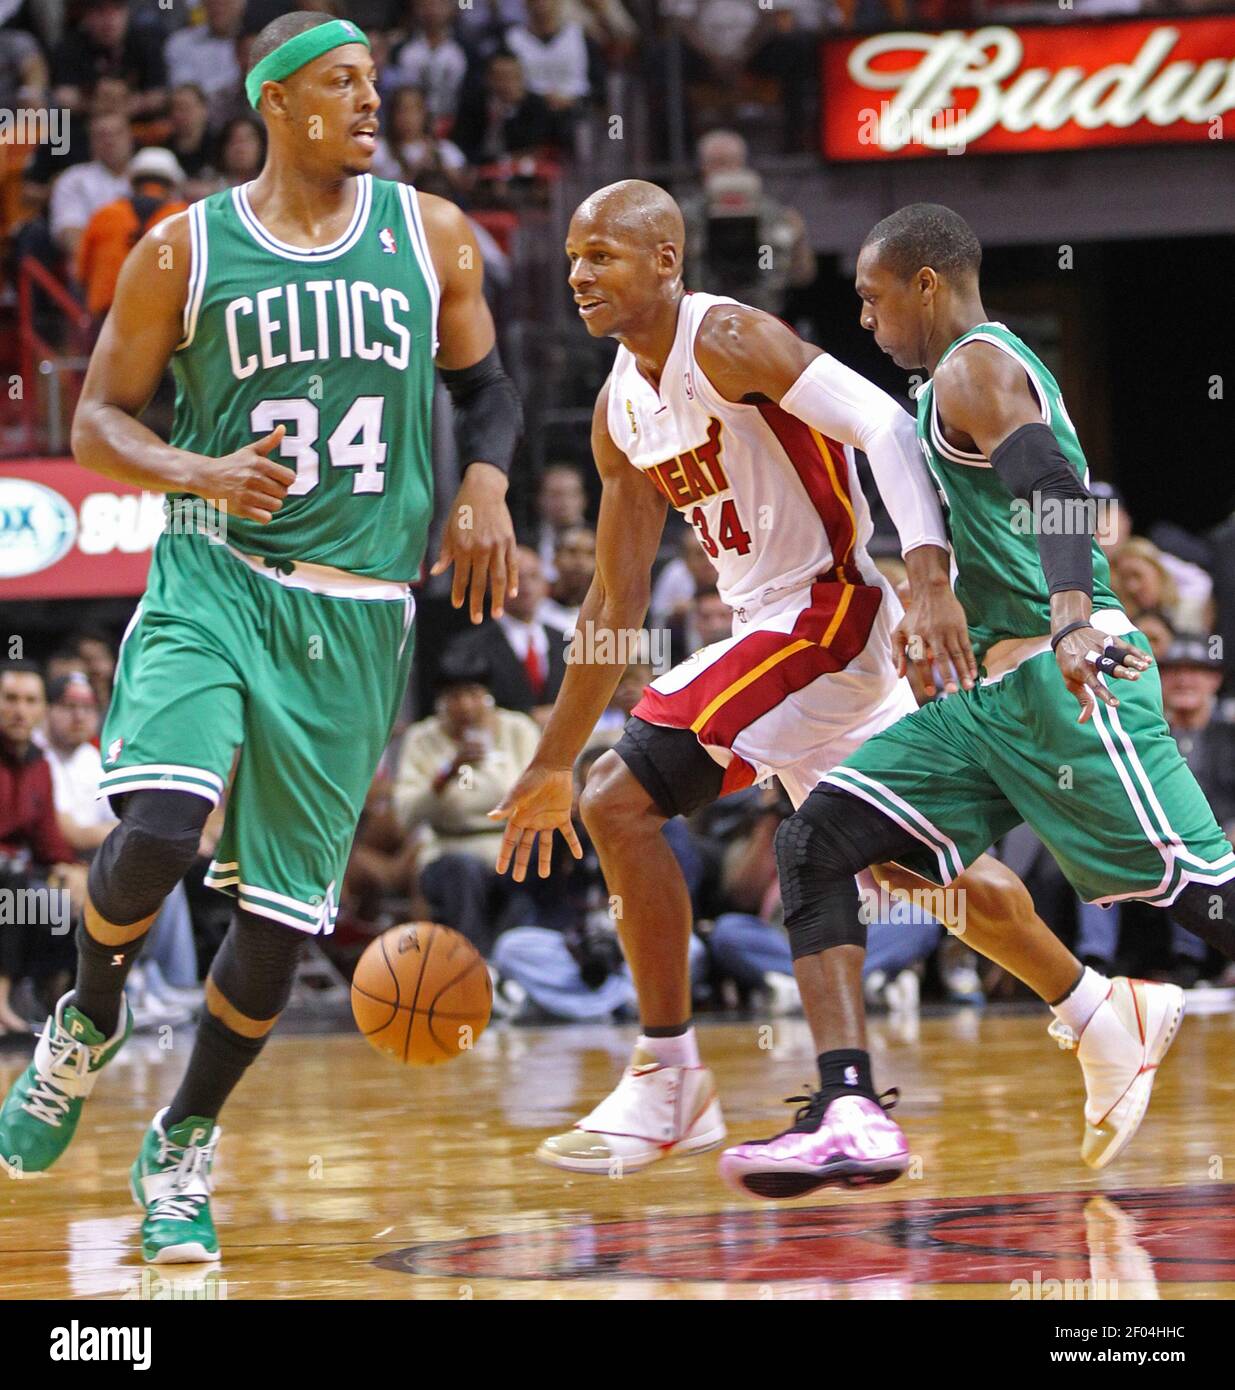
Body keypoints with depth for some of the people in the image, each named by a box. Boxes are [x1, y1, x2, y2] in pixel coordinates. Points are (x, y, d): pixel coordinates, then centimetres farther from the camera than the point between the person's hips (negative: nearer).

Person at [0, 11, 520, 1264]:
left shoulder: (430, 236, 7)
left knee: (282, 907, 1)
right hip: (214, 582, -2)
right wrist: (202, 472, -16)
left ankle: (182, 1148, 21)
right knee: (155, 831, -24)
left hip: (357, 615, 2)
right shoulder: (184, 253, 0)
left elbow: (483, 388, 19)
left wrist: (483, 487, -2)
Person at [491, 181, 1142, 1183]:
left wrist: (929, 581, -39)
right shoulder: (622, 411, 11)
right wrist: (552, 763, 16)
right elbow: (616, 602, 17)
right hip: (771, 628, 10)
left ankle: (670, 1081, -8)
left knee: (622, 801, -15)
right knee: (911, 862, 19)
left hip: (829, 609, -10)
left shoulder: (728, 341, -15)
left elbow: (887, 430, -25)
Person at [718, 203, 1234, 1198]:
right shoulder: (995, 367, 23)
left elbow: (1055, 489, -25)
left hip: (1064, 680, -10)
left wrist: (1071, 626, -40)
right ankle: (848, 1111, -11)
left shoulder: (975, 367, -8)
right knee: (819, 842, -2)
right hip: (990, 692, 10)